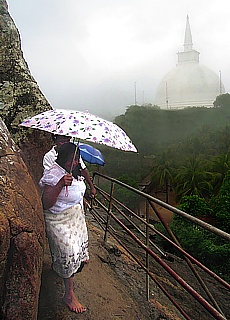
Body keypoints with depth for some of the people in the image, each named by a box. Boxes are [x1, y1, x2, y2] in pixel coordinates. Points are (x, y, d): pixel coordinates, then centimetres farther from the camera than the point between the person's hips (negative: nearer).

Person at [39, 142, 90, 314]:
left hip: (76, 219, 9)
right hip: (60, 222, -9)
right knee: (69, 255, -6)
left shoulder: (69, 172, 2)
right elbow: (46, 204, -34)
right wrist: (60, 185, -45)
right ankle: (69, 295, 9)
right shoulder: (53, 175, -28)